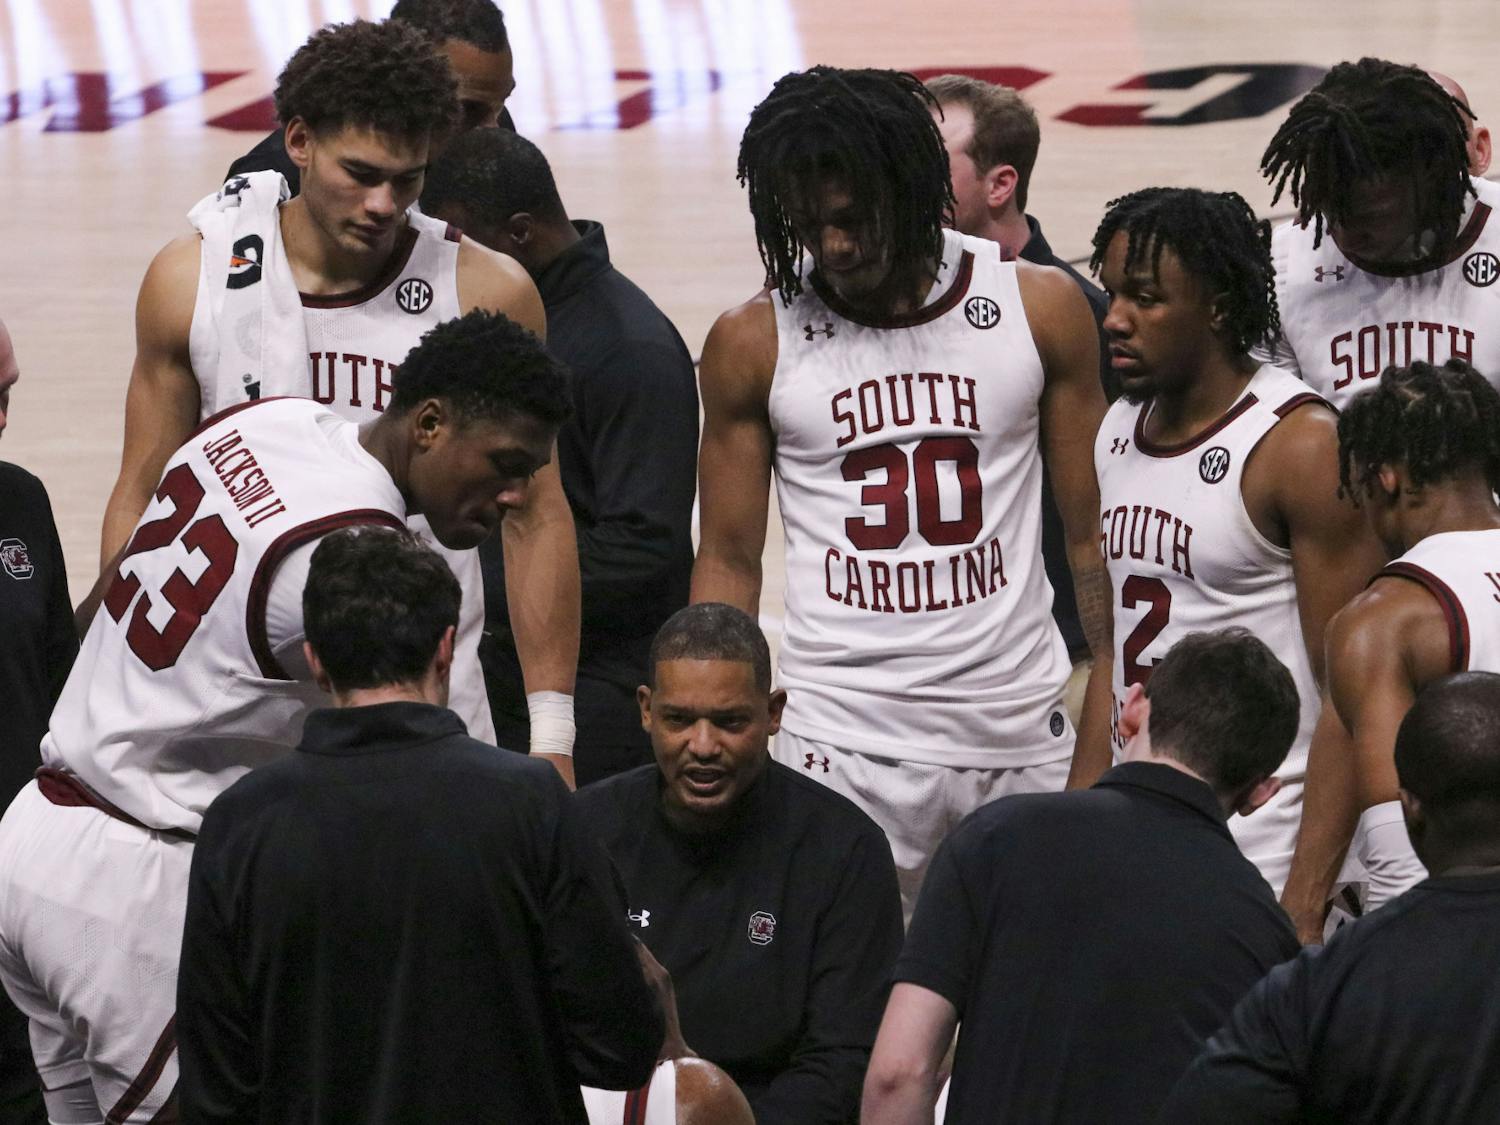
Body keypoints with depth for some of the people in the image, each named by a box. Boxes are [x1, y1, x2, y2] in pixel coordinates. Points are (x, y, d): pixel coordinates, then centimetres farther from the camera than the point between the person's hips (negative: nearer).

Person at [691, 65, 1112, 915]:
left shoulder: (1042, 310, 2)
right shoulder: (754, 343, 2)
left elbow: (1091, 535, 7)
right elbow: (729, 562, 8)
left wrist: (1107, 713, 1)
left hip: (1024, 738, 1)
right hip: (842, 742, -1)